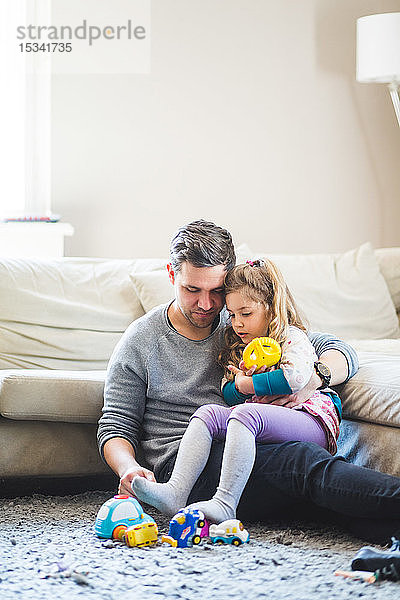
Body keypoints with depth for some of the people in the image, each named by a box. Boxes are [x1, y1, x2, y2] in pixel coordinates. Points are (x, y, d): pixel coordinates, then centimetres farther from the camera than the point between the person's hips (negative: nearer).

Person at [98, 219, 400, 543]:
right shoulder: (141, 341, 11)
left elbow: (340, 352, 16)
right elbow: (116, 426, 12)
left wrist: (313, 380, -8)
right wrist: (129, 468, -12)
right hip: (181, 463, -4)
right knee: (301, 459, -34)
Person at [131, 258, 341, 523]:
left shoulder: (291, 337, 1)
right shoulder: (240, 349, 25)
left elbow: (295, 377, -19)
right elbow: (228, 395, 23)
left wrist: (247, 385, -10)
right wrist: (238, 386, -2)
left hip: (311, 419, -8)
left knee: (245, 414, -33)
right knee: (208, 412, -12)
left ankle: (225, 503, -45)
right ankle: (176, 492, -30)